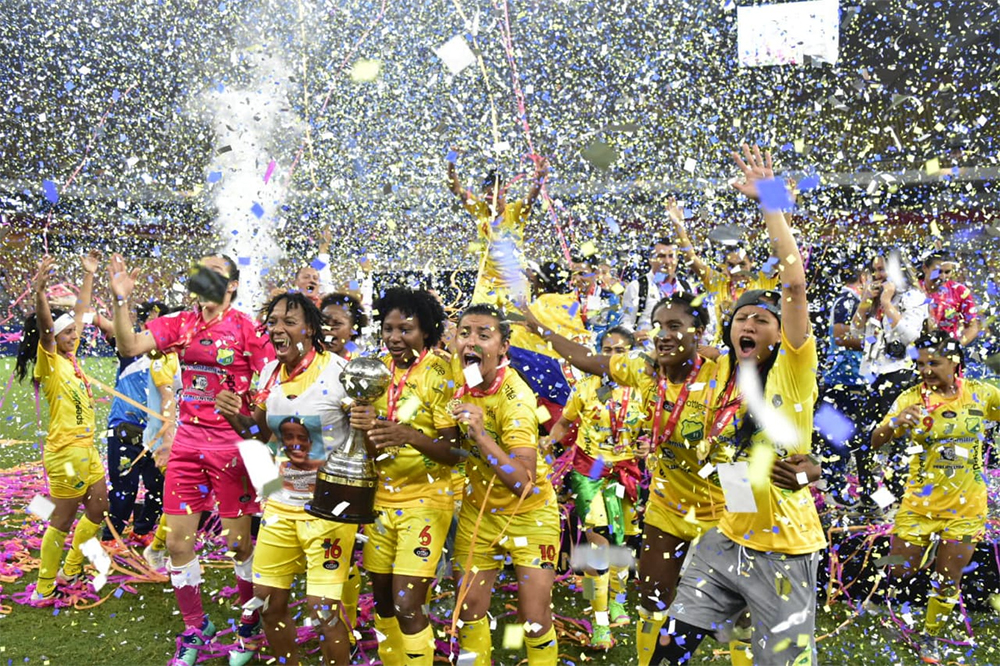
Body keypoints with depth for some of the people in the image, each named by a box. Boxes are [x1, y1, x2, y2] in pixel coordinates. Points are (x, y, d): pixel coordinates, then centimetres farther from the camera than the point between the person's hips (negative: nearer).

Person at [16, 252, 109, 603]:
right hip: (65, 453, -8)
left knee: (98, 512, 15)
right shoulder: (49, 362, -11)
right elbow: (45, 327, -29)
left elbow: (80, 313, 17)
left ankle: (70, 571, 31)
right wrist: (40, 291, -45)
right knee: (62, 520, 0)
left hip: (87, 449, 8)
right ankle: (44, 590, 10)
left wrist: (89, 275, 20)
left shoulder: (71, 358, 9)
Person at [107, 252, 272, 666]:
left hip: (231, 442, -4)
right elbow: (130, 346, -2)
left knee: (238, 541, 5)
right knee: (177, 540, 7)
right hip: (188, 439, 5)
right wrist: (121, 298, -11)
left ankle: (251, 624, 27)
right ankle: (195, 627, 26)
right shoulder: (181, 324, 6)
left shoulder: (246, 328, -7)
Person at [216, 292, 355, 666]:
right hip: (280, 503, 6)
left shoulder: (339, 371, -15)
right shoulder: (270, 373, 4)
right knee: (269, 602, 11)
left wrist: (330, 465, -26)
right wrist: (236, 417, -2)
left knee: (323, 608, -7)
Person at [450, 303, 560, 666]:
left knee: (535, 620, -4)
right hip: (478, 510, 5)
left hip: (529, 512, -5)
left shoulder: (515, 398, -27)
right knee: (469, 609, 9)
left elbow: (524, 483, -36)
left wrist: (480, 434, -43)